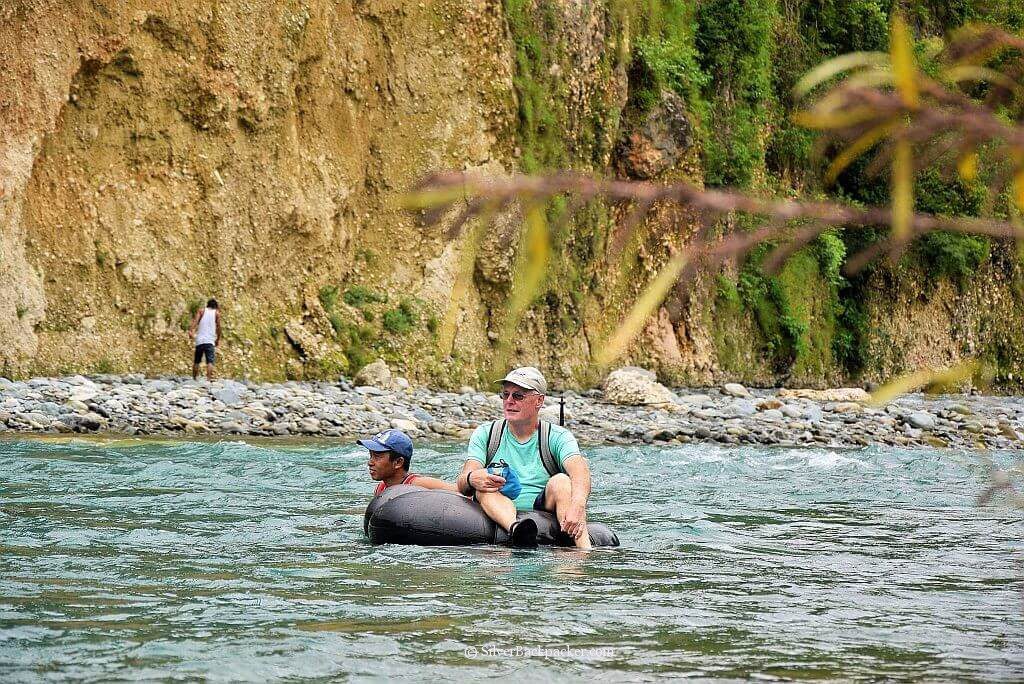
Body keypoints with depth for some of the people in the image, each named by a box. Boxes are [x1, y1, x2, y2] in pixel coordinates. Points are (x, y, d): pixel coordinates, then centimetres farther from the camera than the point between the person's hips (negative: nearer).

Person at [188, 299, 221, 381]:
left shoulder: (201, 311, 12)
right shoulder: (217, 313, 10)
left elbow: (195, 321, -5)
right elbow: (218, 327, 5)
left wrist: (191, 330, -18)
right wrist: (218, 339, 15)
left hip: (199, 340, 2)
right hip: (210, 341, -2)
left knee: (196, 361, 13)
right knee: (210, 361, -12)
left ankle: (194, 378, 15)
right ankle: (209, 378, -28)